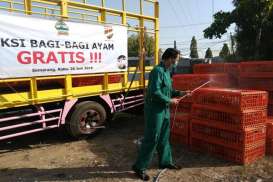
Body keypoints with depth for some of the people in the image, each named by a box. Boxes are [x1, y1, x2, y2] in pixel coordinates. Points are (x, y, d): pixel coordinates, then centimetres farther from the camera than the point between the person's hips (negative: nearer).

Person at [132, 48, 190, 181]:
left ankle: (165, 162, 35)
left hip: (164, 110, 10)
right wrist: (170, 100, -16)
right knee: (151, 139, -3)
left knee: (164, 137, 19)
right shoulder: (158, 71, -19)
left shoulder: (167, 71, 12)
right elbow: (155, 92, -26)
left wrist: (180, 93, 9)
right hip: (155, 110, -9)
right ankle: (139, 167, 10)